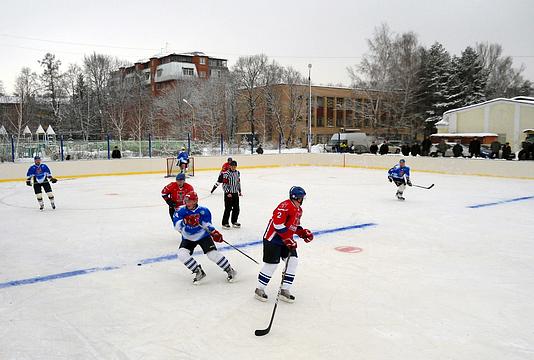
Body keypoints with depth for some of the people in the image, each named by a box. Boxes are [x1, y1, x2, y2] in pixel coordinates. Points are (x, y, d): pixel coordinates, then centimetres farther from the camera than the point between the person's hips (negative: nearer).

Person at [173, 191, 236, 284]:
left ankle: (230, 270, 5)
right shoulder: (181, 211, -12)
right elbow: (176, 225, -24)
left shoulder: (203, 211, -13)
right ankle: (199, 272, -2)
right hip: (188, 238, 3)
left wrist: (214, 233, -21)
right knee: (182, 254, -18)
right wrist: (186, 221, -42)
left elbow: (208, 224, -5)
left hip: (203, 236, -2)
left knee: (213, 254, -15)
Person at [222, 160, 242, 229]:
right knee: (228, 209, -6)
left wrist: (239, 191, 15)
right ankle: (225, 223, 4)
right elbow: (224, 184, -15)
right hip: (228, 193, -7)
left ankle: (234, 221, 25)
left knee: (236, 208, 10)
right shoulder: (226, 174, -14)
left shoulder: (237, 173, 8)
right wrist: (228, 192, -19)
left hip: (235, 193, 7)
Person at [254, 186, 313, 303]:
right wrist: (289, 240, -24)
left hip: (287, 240, 9)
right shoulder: (285, 206, -21)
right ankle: (259, 289, 11)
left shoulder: (299, 210, 11)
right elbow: (278, 224, -27)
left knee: (293, 261, 0)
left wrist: (303, 233, 4)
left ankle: (285, 290, 9)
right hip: (272, 238, -9)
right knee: (272, 263, -6)